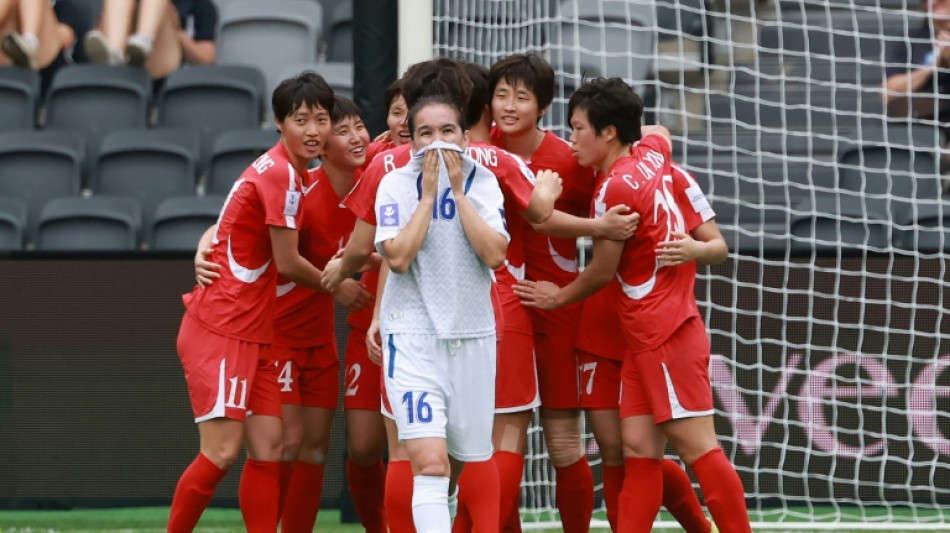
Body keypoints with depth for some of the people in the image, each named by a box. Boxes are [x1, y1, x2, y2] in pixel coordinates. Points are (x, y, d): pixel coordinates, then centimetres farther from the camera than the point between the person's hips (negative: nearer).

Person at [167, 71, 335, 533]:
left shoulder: (286, 170, 13)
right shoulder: (281, 174, -15)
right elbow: (287, 265, -12)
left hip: (253, 334, 9)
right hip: (221, 332, -9)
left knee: (267, 447, 3)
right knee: (222, 451, -11)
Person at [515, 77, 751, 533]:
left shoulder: (615, 188, -16)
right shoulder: (653, 151, 7)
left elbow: (603, 272, -6)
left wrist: (558, 297, 12)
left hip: (666, 336, -9)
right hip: (643, 338, 9)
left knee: (697, 446, -8)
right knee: (638, 449, 3)